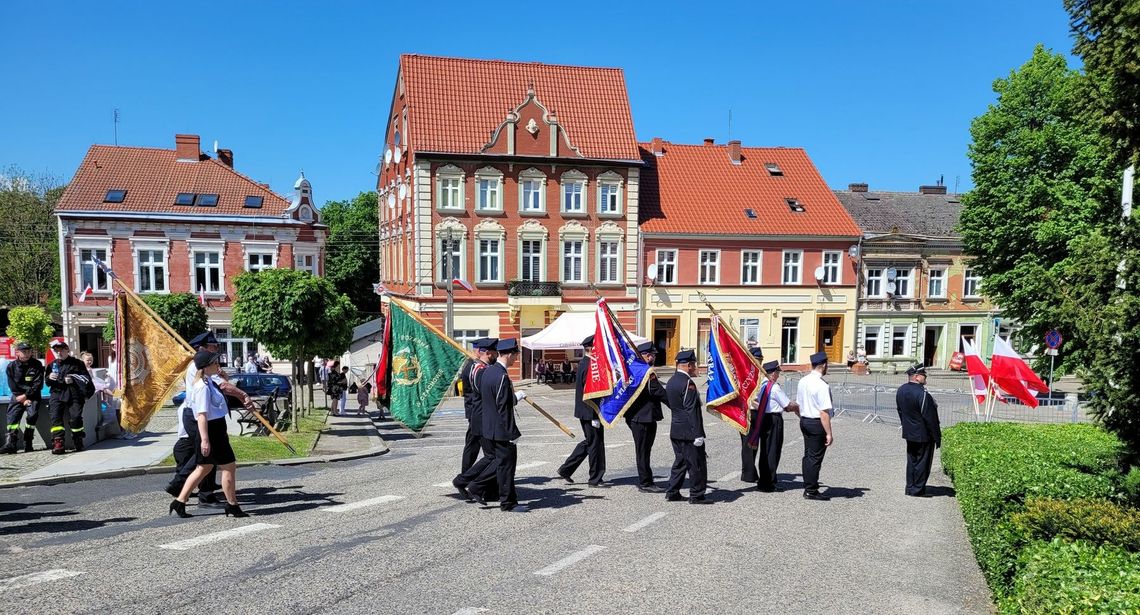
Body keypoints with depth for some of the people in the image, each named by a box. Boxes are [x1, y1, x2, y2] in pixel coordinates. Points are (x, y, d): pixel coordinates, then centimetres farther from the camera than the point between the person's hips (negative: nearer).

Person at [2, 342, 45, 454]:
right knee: (12, 416, -14)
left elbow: (38, 384, -7)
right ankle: (11, 443, -16)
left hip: (32, 396, -2)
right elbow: (13, 386, -1)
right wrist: (23, 400, -11)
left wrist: (26, 396, -16)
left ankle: (28, 443, -10)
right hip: (17, 396, 2)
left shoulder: (37, 365, -2)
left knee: (32, 415, -19)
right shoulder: (11, 367, 2)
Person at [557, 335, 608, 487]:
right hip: (590, 412, -10)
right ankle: (595, 479, 11)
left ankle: (566, 469, 22)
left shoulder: (583, 363, 12)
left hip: (585, 412, 10)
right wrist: (595, 416, -21)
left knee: (589, 442, 18)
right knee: (596, 443, 1)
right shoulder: (589, 365, -19)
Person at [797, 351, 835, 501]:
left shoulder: (803, 381, 6)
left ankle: (808, 487, 26)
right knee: (815, 457, 1)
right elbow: (824, 412, -23)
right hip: (817, 423, -8)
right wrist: (829, 433, -20)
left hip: (804, 421, 8)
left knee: (808, 455, 16)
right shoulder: (822, 385, -21)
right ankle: (811, 491, 8)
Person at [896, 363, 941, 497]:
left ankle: (910, 488, 23)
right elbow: (930, 418, -20)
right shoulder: (922, 394, -24)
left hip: (909, 433, 8)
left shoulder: (901, 391, 2)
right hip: (923, 434, -8)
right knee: (923, 461, 3)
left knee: (912, 461, 16)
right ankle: (917, 489, 9)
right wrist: (937, 437, -12)